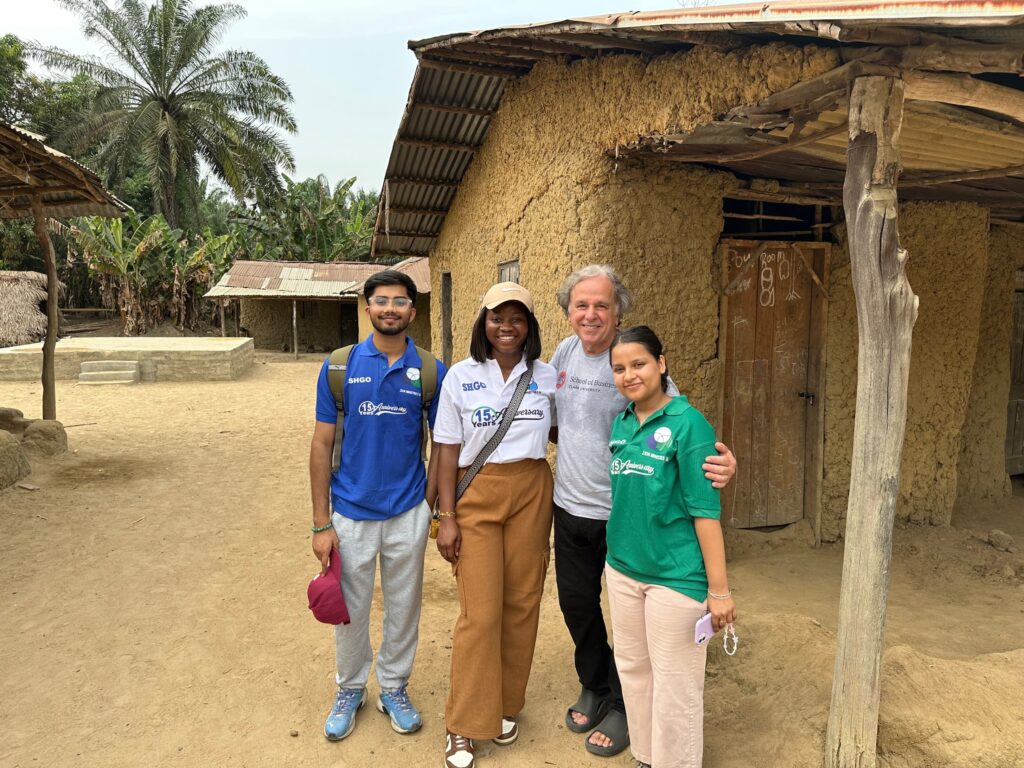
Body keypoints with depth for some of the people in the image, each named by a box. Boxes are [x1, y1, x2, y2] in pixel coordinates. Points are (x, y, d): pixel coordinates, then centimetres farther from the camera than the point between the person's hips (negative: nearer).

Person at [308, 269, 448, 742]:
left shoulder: (431, 372, -4)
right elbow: (322, 445, -3)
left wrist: (427, 507, -3)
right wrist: (321, 523, -5)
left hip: (407, 515, 1)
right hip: (350, 514, 0)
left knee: (403, 608, 15)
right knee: (350, 611, 14)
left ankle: (394, 687, 38)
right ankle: (350, 689, 38)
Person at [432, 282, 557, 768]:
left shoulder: (547, 377, 3)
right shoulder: (461, 377, -2)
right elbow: (448, 450, -1)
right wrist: (447, 517, -5)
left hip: (532, 493, 2)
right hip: (478, 495, -2)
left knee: (522, 603, 8)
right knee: (480, 612, -1)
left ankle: (505, 706, 29)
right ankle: (463, 726, 16)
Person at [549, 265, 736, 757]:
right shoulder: (565, 353, 1)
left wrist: (719, 462, -38)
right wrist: (569, 444, 6)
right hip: (570, 508, 6)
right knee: (577, 605, 20)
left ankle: (623, 705, 34)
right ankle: (594, 686, 45)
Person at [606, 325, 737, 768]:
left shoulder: (687, 423, -14)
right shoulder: (620, 424, 4)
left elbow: (706, 510, -16)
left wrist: (719, 589, -15)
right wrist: (618, 556, 9)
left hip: (675, 576, -6)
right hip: (622, 569, 7)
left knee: (674, 684, 7)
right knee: (632, 669, 20)